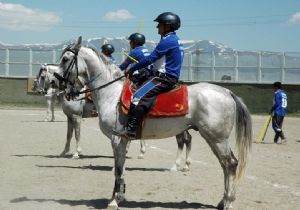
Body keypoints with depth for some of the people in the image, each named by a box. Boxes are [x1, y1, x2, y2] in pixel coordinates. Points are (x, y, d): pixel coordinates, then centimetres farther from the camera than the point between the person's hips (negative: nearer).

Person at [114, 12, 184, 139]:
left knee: (138, 96, -22)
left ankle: (131, 131, -28)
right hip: (170, 77, 11)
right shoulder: (175, 40, 17)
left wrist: (132, 69, -9)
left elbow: (150, 59, -16)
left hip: (164, 78, -11)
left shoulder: (167, 41, -15)